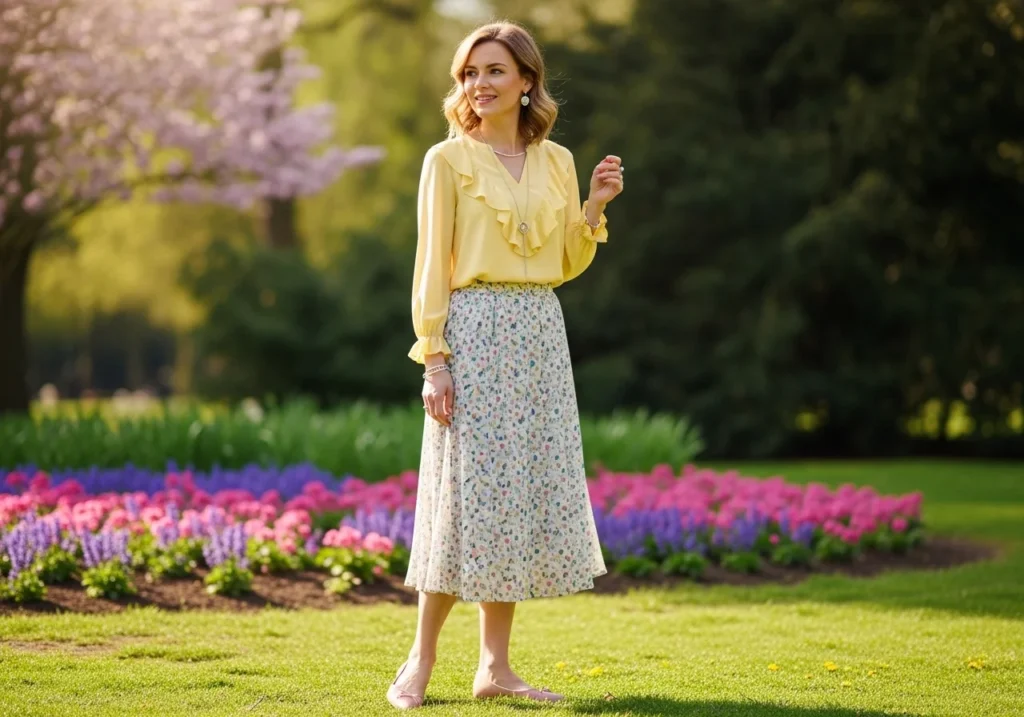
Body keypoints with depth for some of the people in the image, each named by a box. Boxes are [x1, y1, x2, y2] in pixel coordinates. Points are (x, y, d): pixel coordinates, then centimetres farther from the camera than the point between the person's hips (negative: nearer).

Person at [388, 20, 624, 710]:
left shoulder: (557, 161, 12)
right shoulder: (449, 159, -2)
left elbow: (567, 264, 15)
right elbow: (431, 266, -5)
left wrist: (595, 206, -1)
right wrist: (435, 359, -12)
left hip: (542, 335, 5)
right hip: (474, 333, -5)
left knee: (527, 493, 4)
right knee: (469, 491, -6)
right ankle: (421, 660, 5)